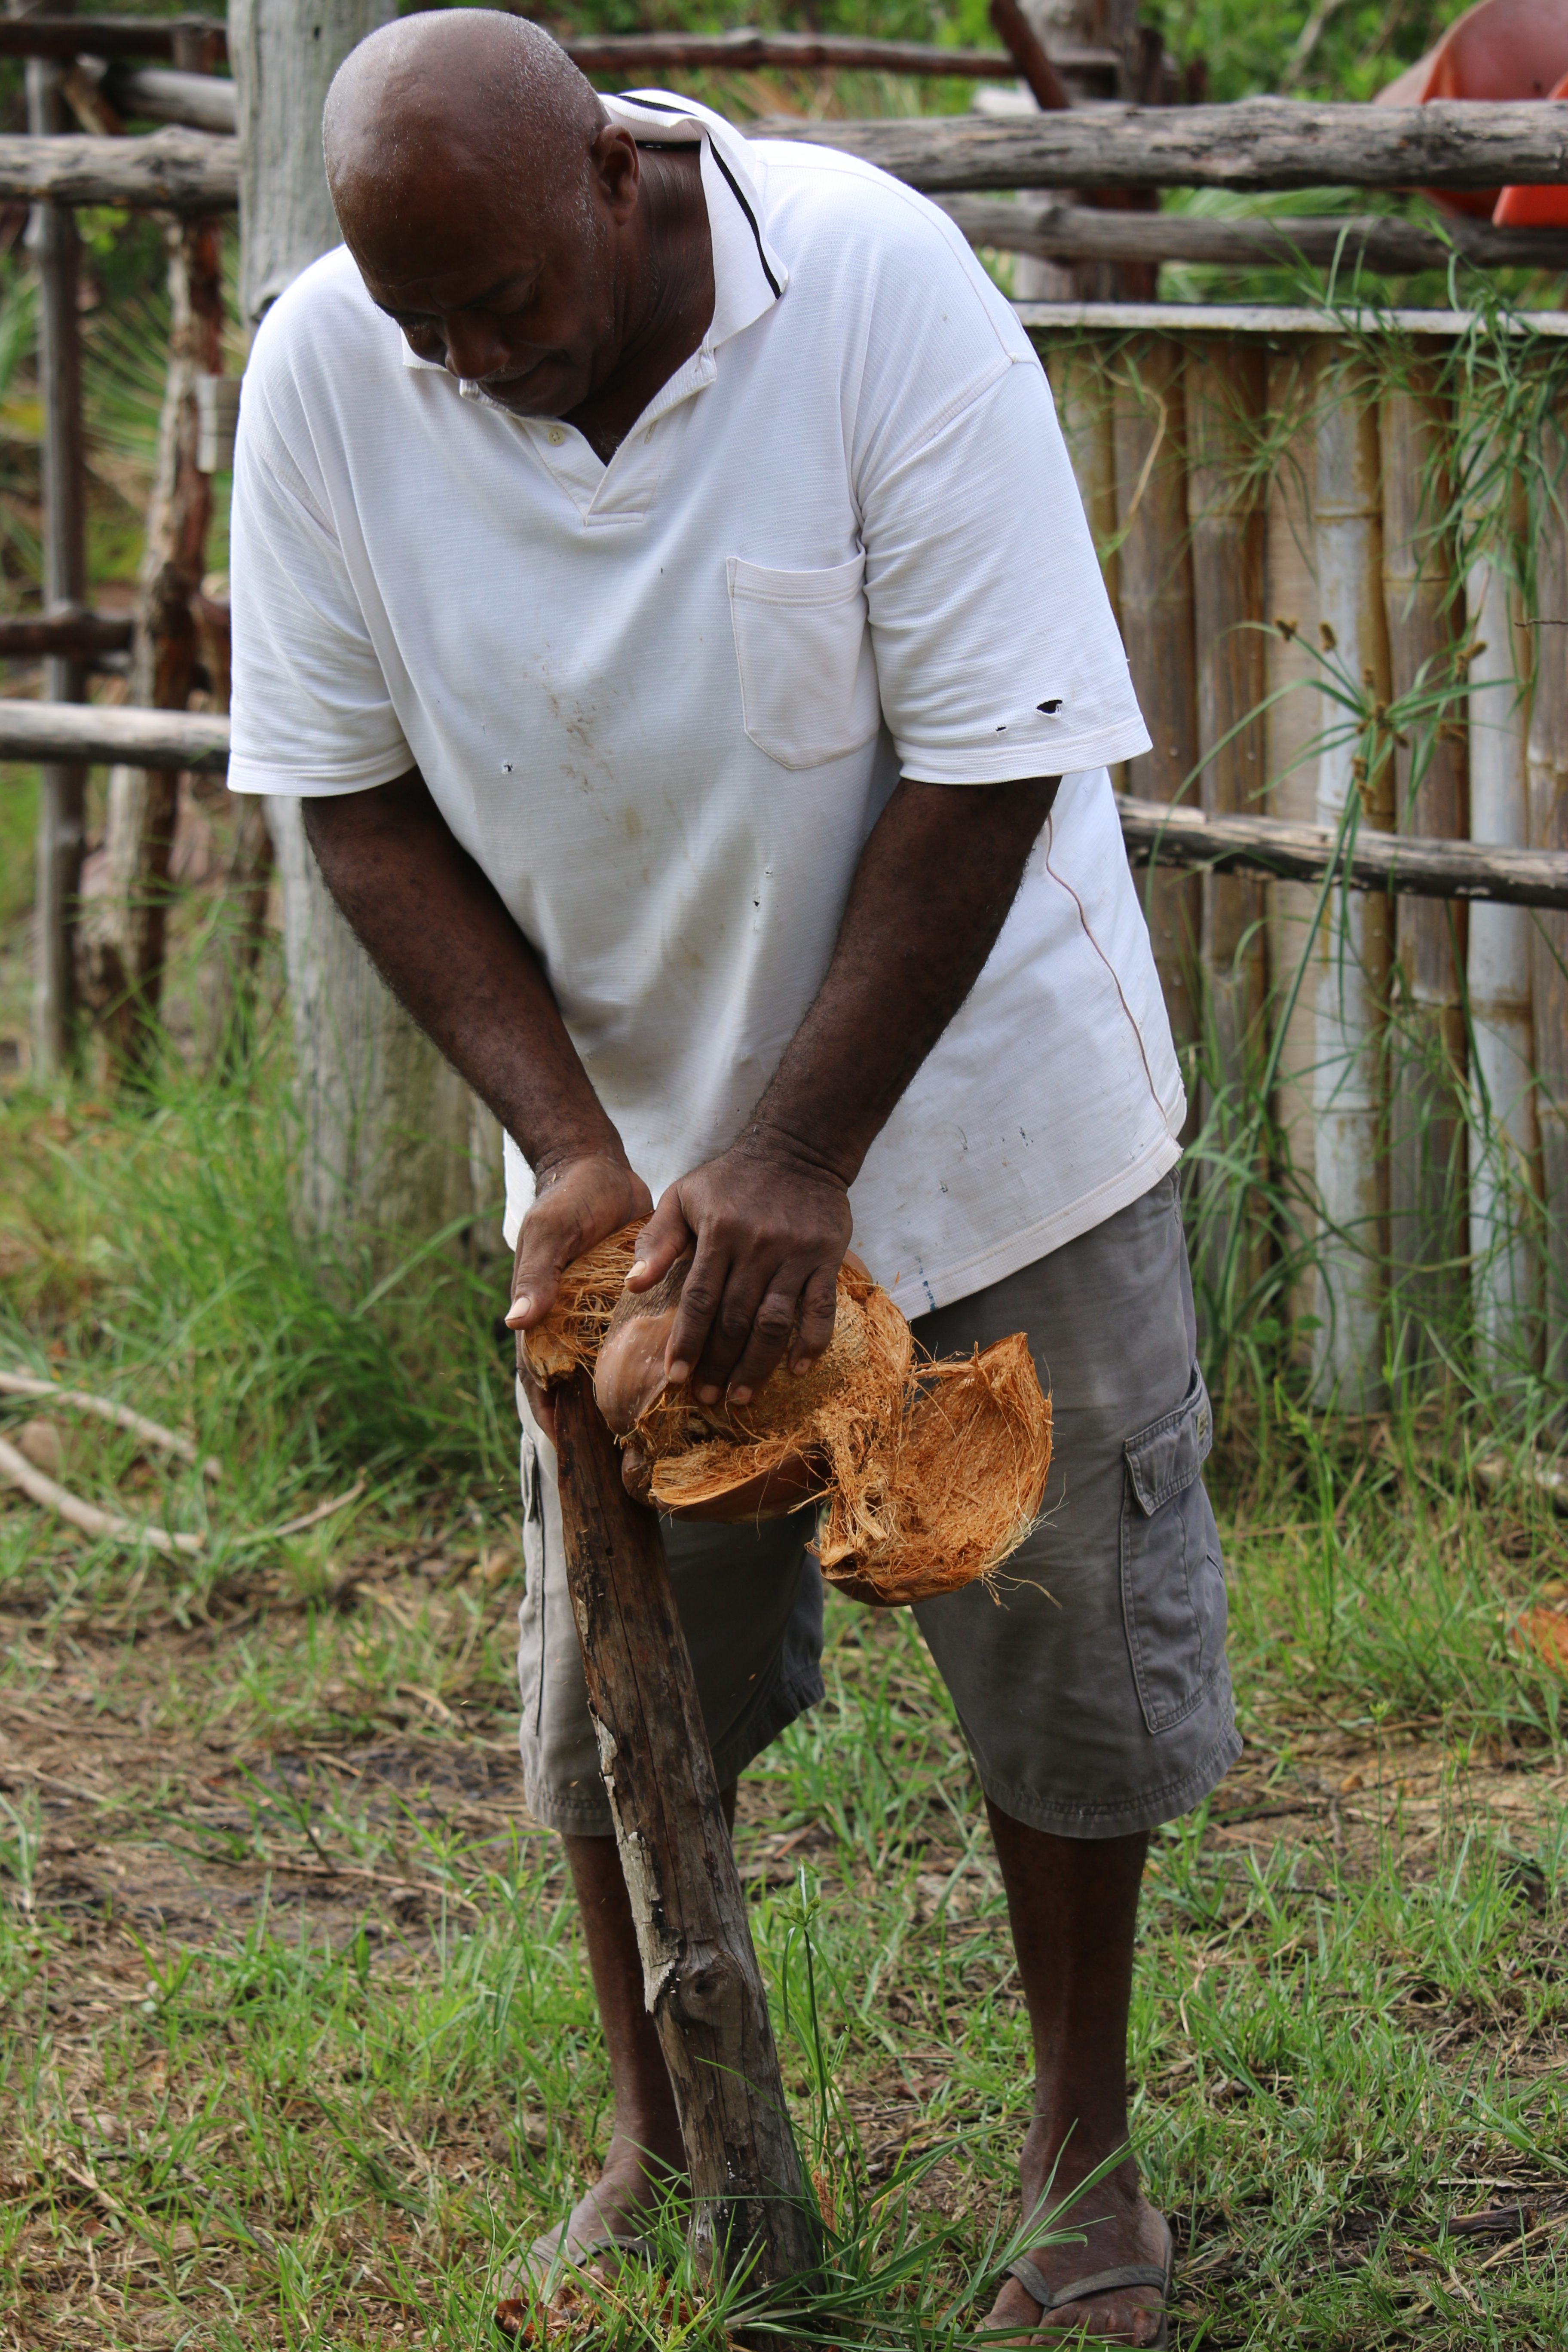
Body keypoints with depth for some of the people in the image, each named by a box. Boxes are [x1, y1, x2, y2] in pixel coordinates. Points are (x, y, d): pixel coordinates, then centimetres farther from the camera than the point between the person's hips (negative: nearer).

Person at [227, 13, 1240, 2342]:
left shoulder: (876, 284, -24)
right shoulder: (328, 370, -15)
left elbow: (984, 768, -21)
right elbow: (357, 796, -7)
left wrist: (799, 1156, -23)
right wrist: (570, 1142, -18)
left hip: (972, 1090, -2)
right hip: (626, 1122, 3)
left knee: (1065, 1643, 5)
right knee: (617, 1664, 7)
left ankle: (1085, 2148, 24)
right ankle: (659, 2150, 27)